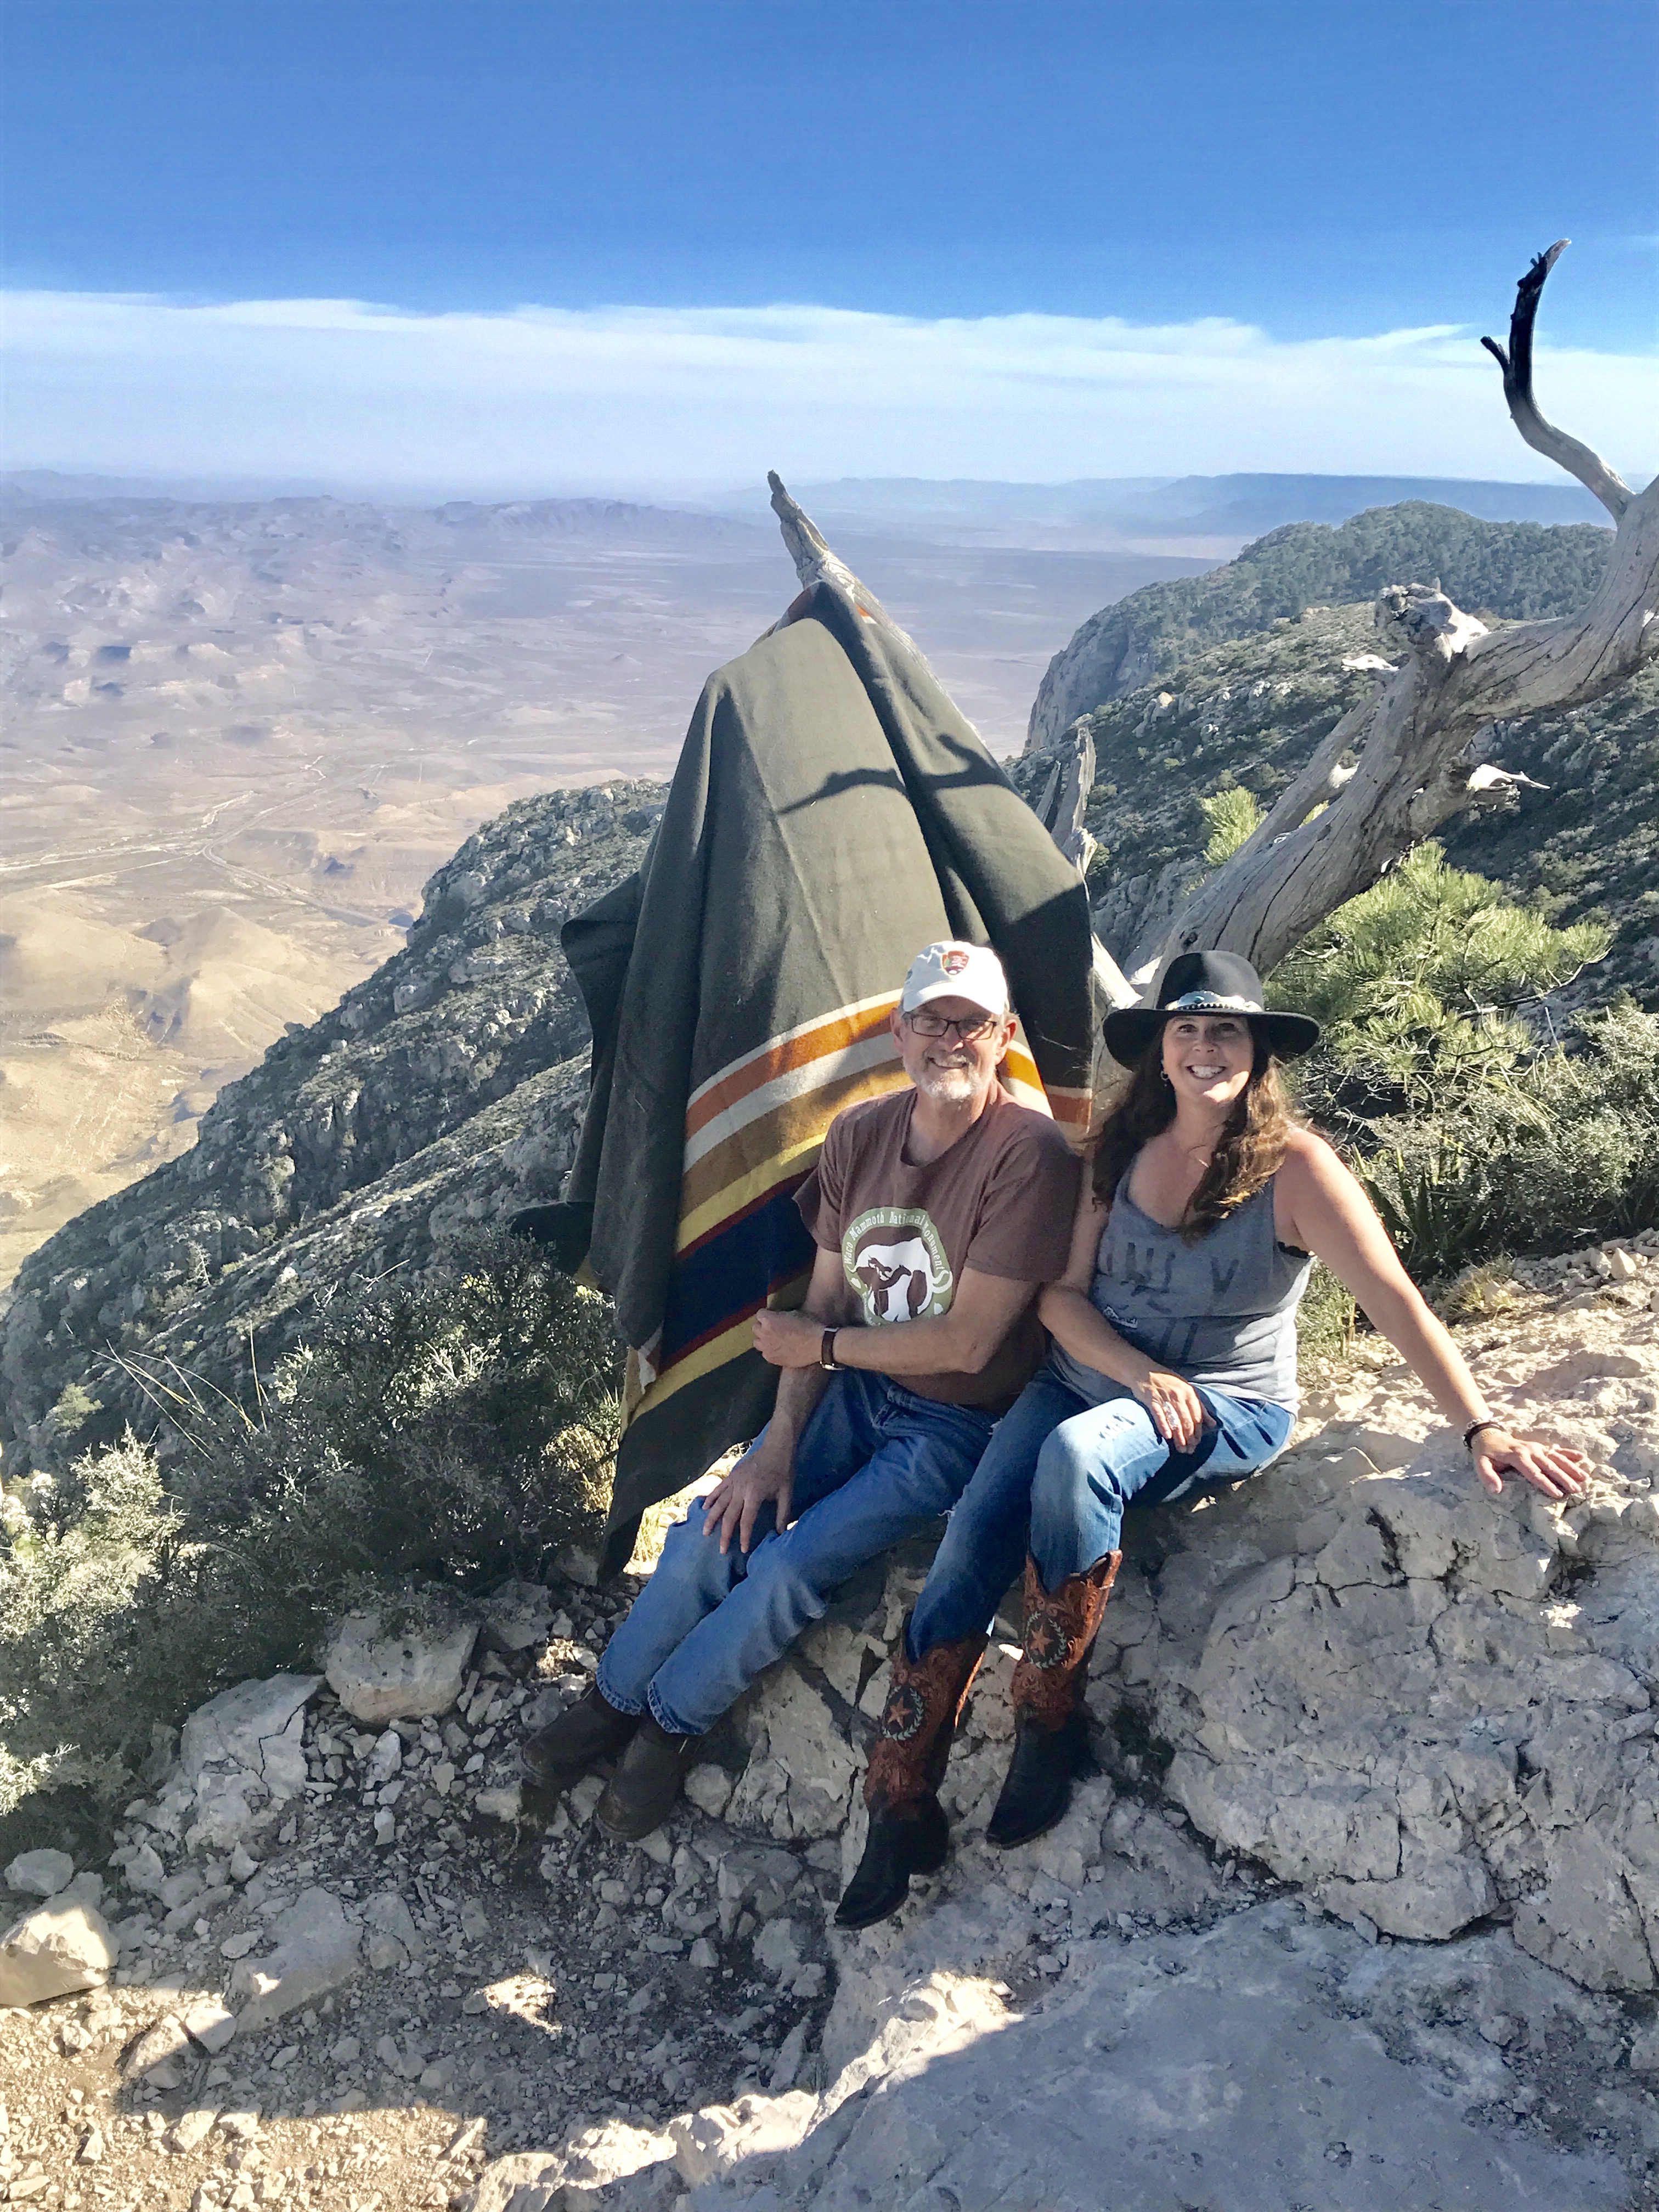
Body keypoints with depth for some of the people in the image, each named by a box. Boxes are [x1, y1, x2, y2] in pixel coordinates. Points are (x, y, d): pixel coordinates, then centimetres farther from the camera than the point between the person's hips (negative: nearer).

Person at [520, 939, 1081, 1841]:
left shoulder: (1031, 1154, -22)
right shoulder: (860, 1133, -3)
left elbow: (966, 1343, -22)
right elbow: (824, 1296, 0)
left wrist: (818, 1344, -12)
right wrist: (778, 1447, -8)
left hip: (955, 1424, -5)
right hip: (856, 1390, 5)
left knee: (792, 1568, -19)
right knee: (718, 1525, -10)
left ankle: (673, 1719, 10)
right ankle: (614, 1698, 16)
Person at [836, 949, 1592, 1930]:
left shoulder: (1294, 1167, -11)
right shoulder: (1123, 1152, 4)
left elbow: (1398, 1303, -16)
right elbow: (1063, 1295, 3)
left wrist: (1483, 1428, -25)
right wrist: (1139, 1373, -13)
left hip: (1227, 1412, -4)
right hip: (1087, 1379, 5)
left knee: (1077, 1453, -36)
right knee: (968, 1546, -17)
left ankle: (1051, 1720, -16)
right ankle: (900, 1806, -4)